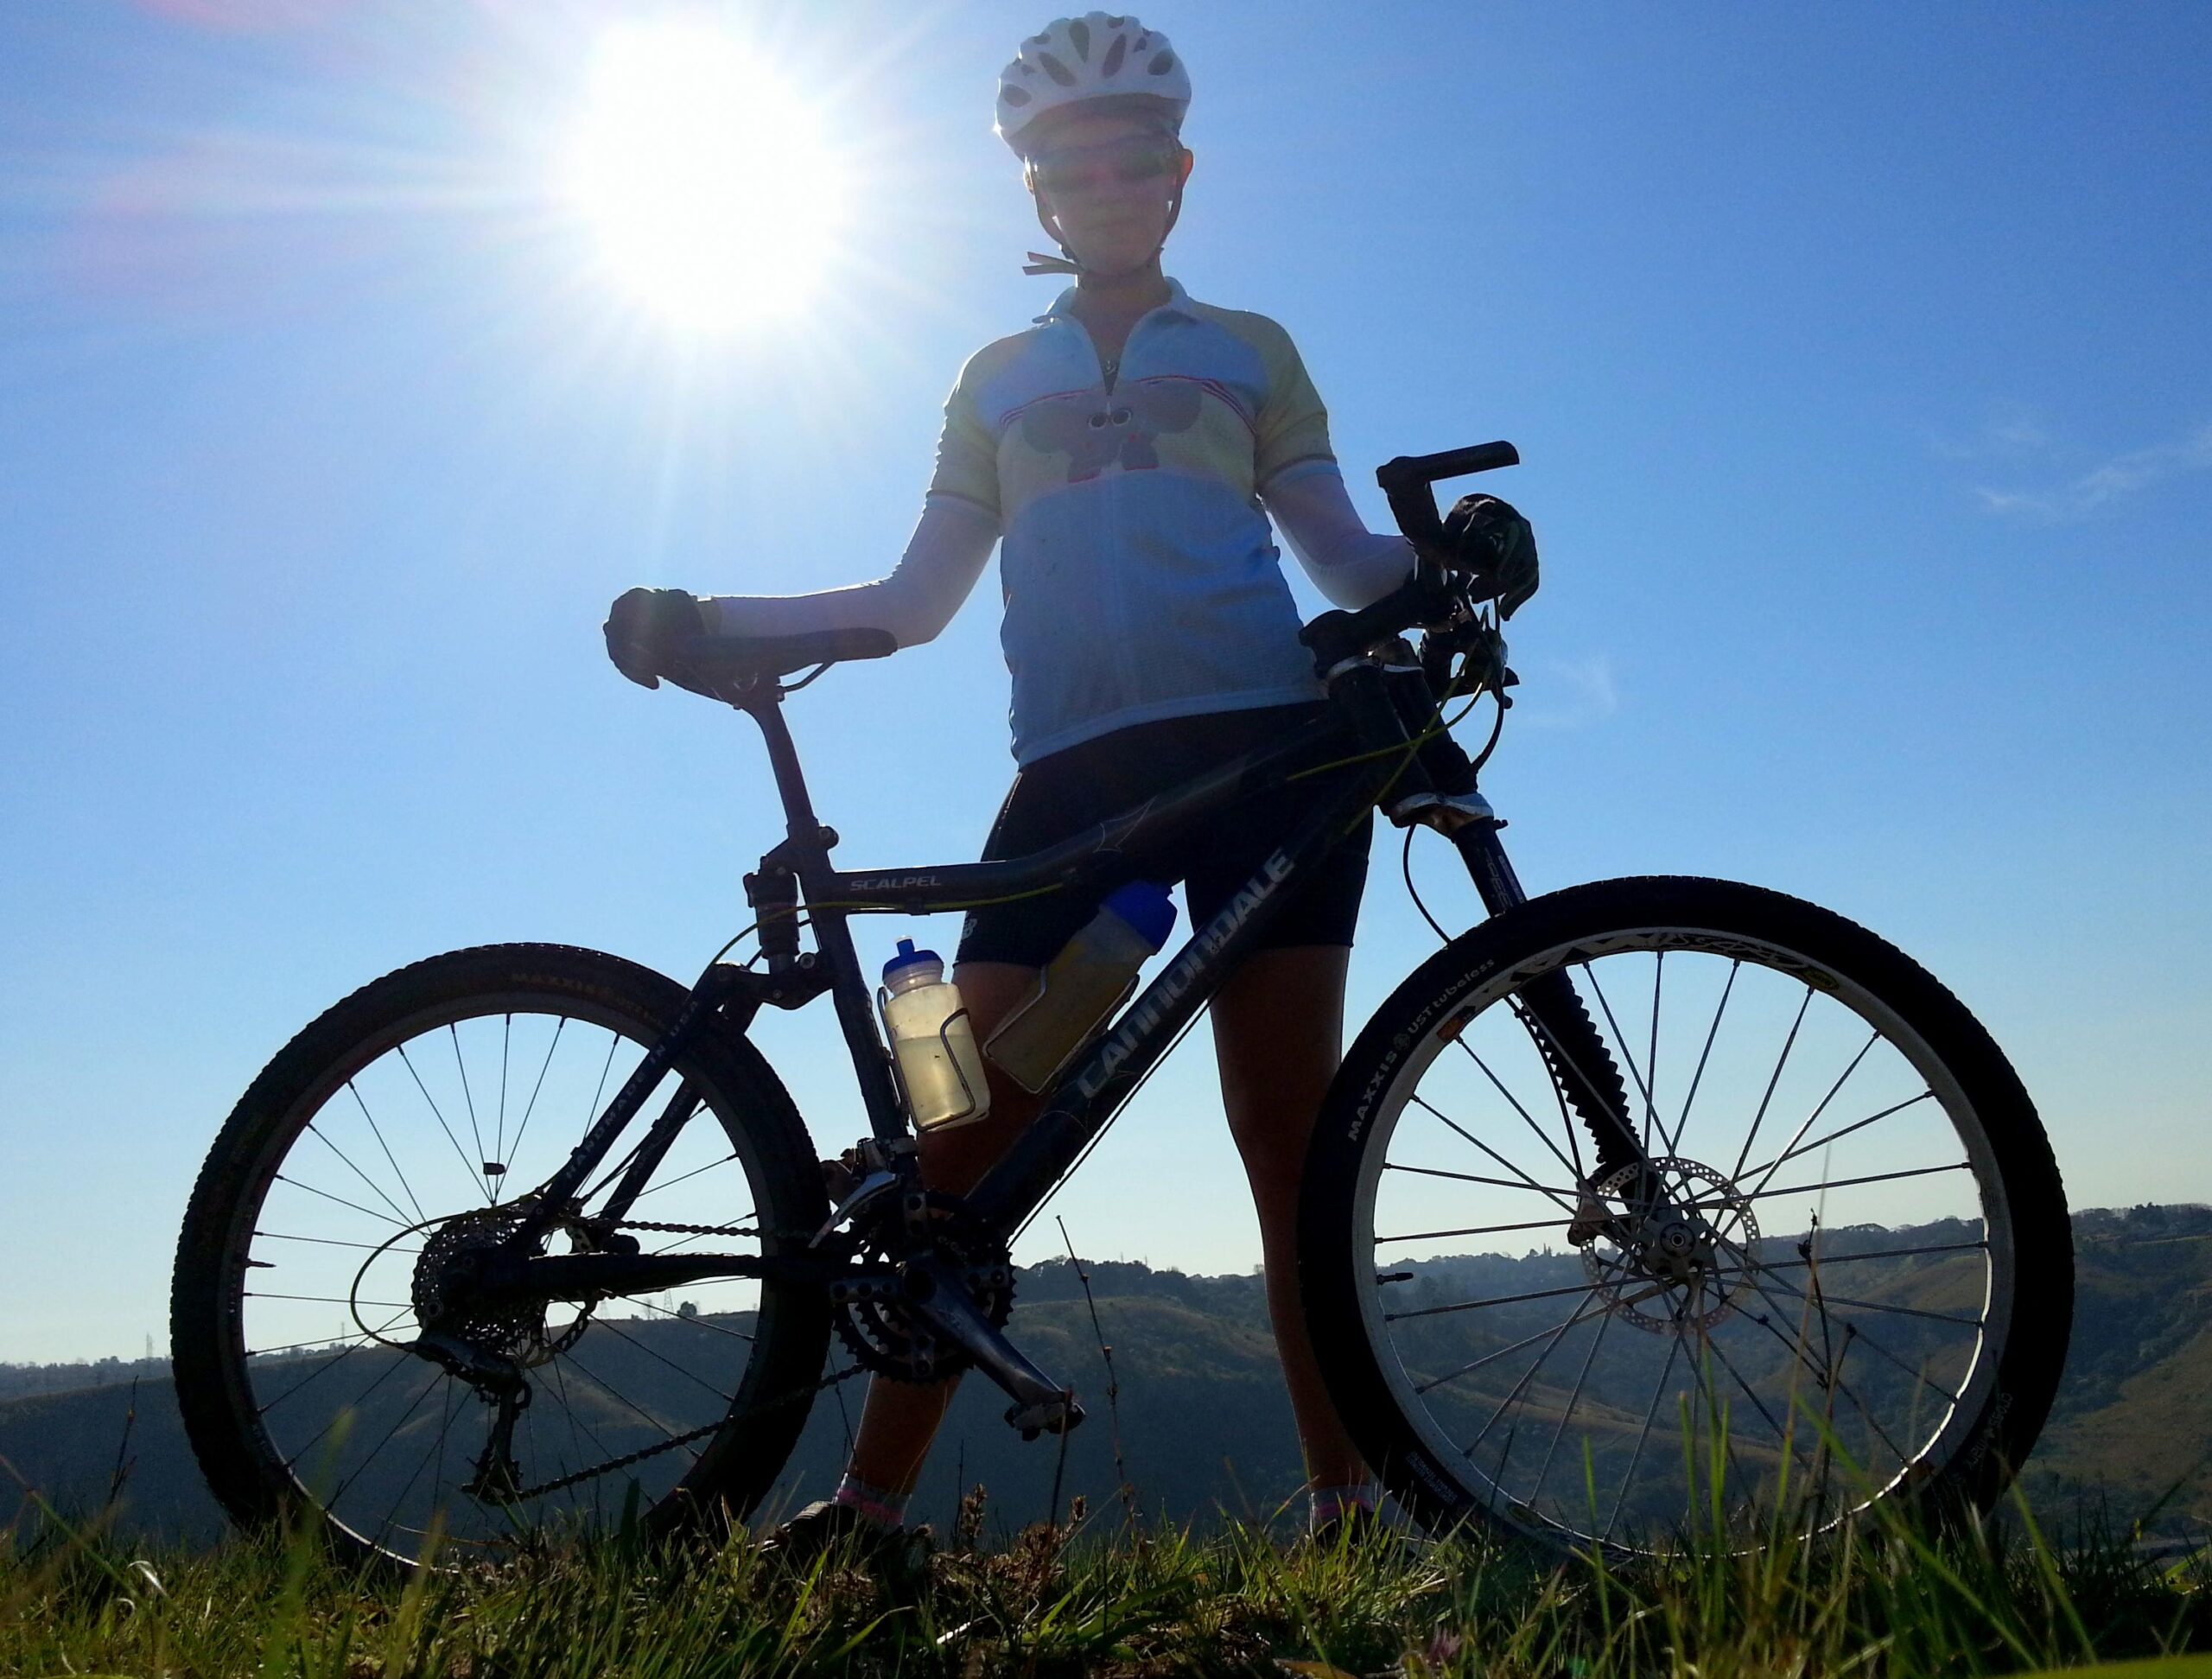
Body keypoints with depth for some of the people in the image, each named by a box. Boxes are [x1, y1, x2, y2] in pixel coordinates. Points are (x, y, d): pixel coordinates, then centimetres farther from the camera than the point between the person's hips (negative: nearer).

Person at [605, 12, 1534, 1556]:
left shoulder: (1248, 350, 19)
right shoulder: (1000, 377, 24)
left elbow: (1346, 557, 12)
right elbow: (918, 600, 21)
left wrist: (1447, 556, -10)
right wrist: (704, 617, 12)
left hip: (1262, 741, -1)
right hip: (1074, 767, 2)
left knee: (1291, 1134, -5)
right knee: (968, 1131, -6)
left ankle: (1347, 1502, 1)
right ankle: (872, 1504, 0)